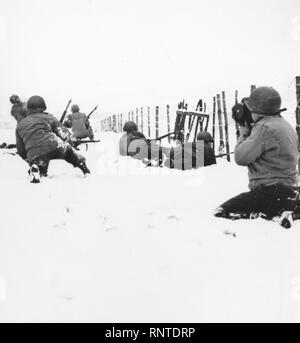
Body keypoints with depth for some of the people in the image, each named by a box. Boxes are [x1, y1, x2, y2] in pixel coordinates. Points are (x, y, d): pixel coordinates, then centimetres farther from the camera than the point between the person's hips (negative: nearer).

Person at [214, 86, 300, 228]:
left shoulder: (264, 128, -17)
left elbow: (241, 157, -16)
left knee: (221, 214, -12)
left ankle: (279, 213, -14)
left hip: (270, 192, -10)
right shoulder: (286, 126, 14)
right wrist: (250, 133, 14)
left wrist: (243, 135, 1)